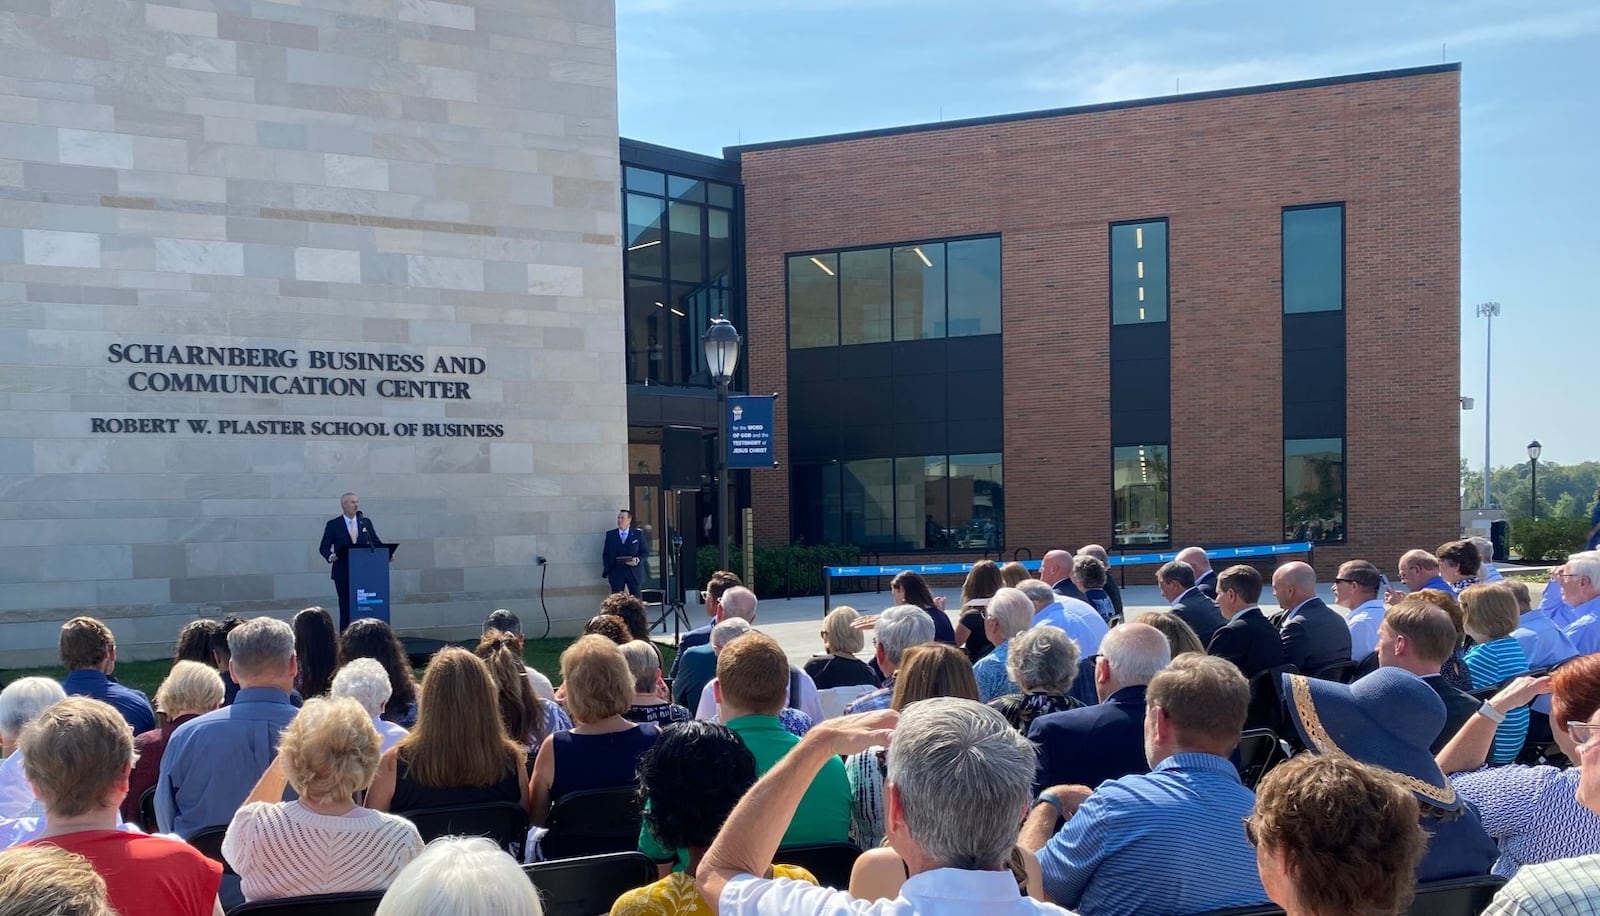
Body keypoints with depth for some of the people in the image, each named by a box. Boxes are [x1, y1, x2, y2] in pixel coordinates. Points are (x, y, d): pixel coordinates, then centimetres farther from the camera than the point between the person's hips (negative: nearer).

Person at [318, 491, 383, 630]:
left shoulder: (366, 522, 10)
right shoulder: (333, 524, 2)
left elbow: (376, 542, 12)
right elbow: (323, 547, 1)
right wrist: (330, 556, -20)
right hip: (343, 572, -2)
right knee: (346, 607, 1)